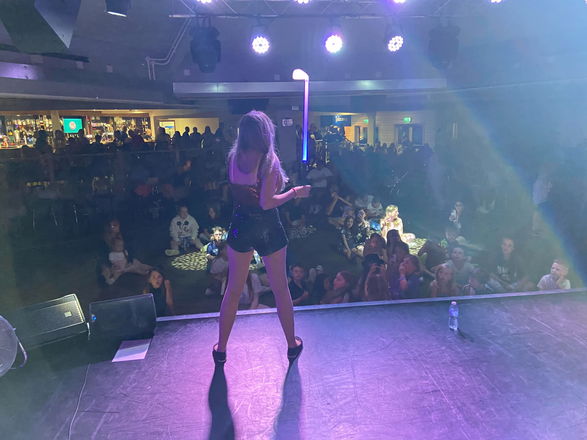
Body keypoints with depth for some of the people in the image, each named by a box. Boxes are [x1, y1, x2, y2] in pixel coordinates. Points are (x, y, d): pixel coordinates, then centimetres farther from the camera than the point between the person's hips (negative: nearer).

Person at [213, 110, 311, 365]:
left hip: (240, 227, 4)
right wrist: (295, 192, -8)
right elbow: (267, 203, -21)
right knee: (280, 289, 13)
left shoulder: (233, 157, -1)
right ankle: (292, 344, 29)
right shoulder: (269, 160, -15)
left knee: (233, 290, 15)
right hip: (268, 230, -3)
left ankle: (221, 348, 25)